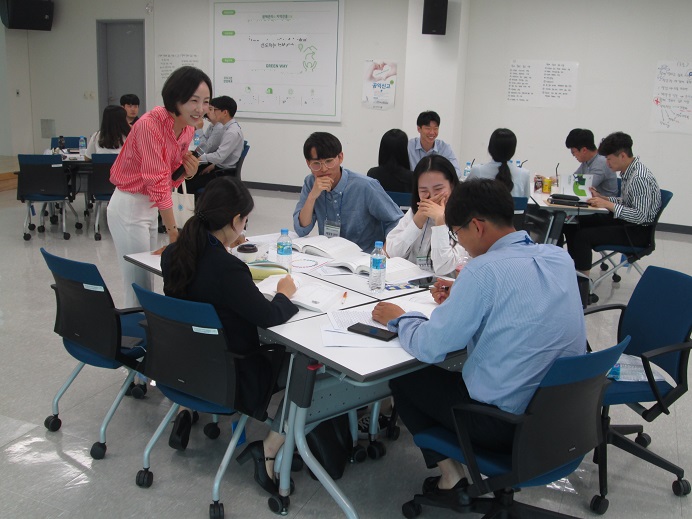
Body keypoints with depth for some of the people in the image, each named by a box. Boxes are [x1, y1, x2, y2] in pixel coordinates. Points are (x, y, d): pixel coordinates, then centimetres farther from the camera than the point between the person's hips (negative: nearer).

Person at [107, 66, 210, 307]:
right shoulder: (150, 125, -24)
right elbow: (157, 182, -26)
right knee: (139, 284, -3)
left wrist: (187, 172, -14)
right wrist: (173, 232, -27)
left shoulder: (187, 128, 1)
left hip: (149, 207, 8)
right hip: (128, 207, -8)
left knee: (146, 279, 14)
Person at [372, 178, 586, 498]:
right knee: (453, 370, 30)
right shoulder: (559, 257, 0)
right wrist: (461, 298, 14)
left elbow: (430, 347, -17)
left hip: (506, 423, -7)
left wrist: (398, 319, 2)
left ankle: (449, 472, 16)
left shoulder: (484, 270, -22)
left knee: (403, 378, 14)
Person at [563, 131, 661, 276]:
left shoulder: (640, 178, -24)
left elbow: (640, 216, -28)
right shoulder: (629, 171, 5)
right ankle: (576, 266, 19)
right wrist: (602, 197, 1)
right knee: (573, 224, 7)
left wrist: (608, 204, -28)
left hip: (639, 230, -10)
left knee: (584, 236, -23)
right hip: (627, 221, 10)